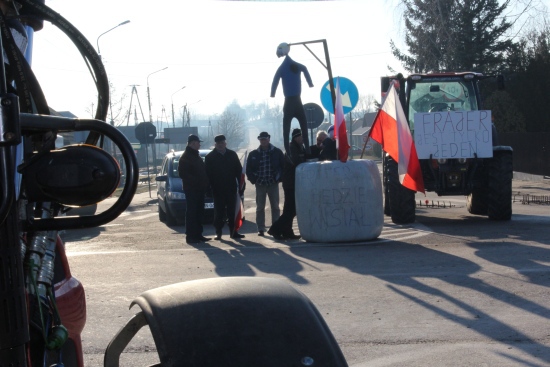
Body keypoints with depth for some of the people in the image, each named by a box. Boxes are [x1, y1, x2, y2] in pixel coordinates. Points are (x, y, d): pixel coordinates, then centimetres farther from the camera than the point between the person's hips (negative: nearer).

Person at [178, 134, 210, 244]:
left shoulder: (196, 156, 19)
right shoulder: (186, 157, -9)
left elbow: (203, 171, 22)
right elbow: (182, 173, -17)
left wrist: (206, 184, 8)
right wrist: (195, 181, -21)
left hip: (200, 189, 9)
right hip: (191, 189, -9)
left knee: (199, 213, 12)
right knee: (192, 213, -8)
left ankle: (198, 234, 18)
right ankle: (190, 236, -6)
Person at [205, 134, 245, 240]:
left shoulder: (232, 154, 8)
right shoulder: (210, 157, 1)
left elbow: (239, 170, 9)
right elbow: (208, 174, -2)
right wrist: (210, 187, -10)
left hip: (231, 188, 2)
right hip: (217, 190, -2)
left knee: (232, 211, 7)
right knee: (219, 212, 2)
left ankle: (233, 231, 12)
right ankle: (218, 232, 7)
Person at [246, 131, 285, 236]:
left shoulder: (277, 152, 0)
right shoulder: (254, 154, 4)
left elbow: (284, 166, 3)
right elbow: (248, 169, 9)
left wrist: (279, 178, -5)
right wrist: (253, 179, -2)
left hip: (273, 183, -1)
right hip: (260, 184, 1)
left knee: (275, 207, 4)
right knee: (260, 208, 3)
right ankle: (261, 228, 8)